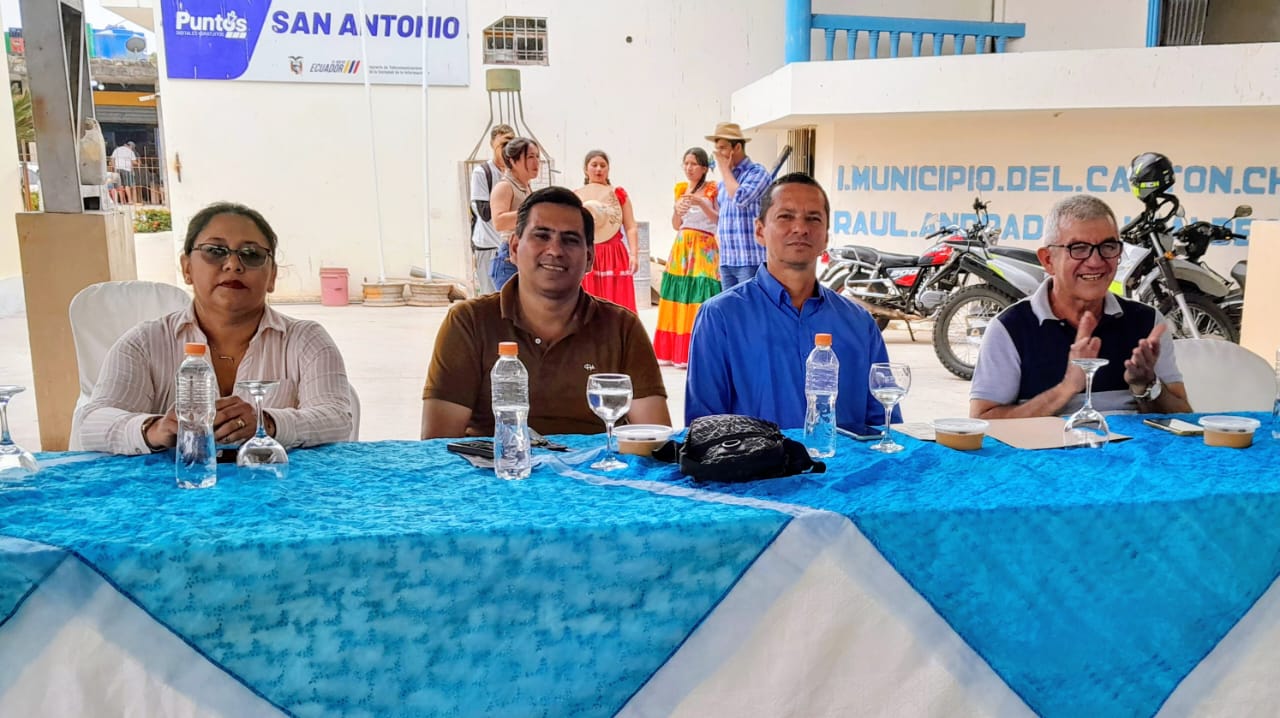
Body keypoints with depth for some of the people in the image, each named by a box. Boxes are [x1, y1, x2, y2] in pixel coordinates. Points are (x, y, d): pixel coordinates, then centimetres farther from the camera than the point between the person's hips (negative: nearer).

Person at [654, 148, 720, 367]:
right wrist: (677, 210, -6)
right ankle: (674, 351, 7)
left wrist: (701, 204, -19)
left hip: (704, 248, -5)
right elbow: (676, 225, 14)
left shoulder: (712, 190, 0)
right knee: (679, 301, 2)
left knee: (700, 302, -10)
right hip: (681, 247, 5)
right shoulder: (681, 189, 14)